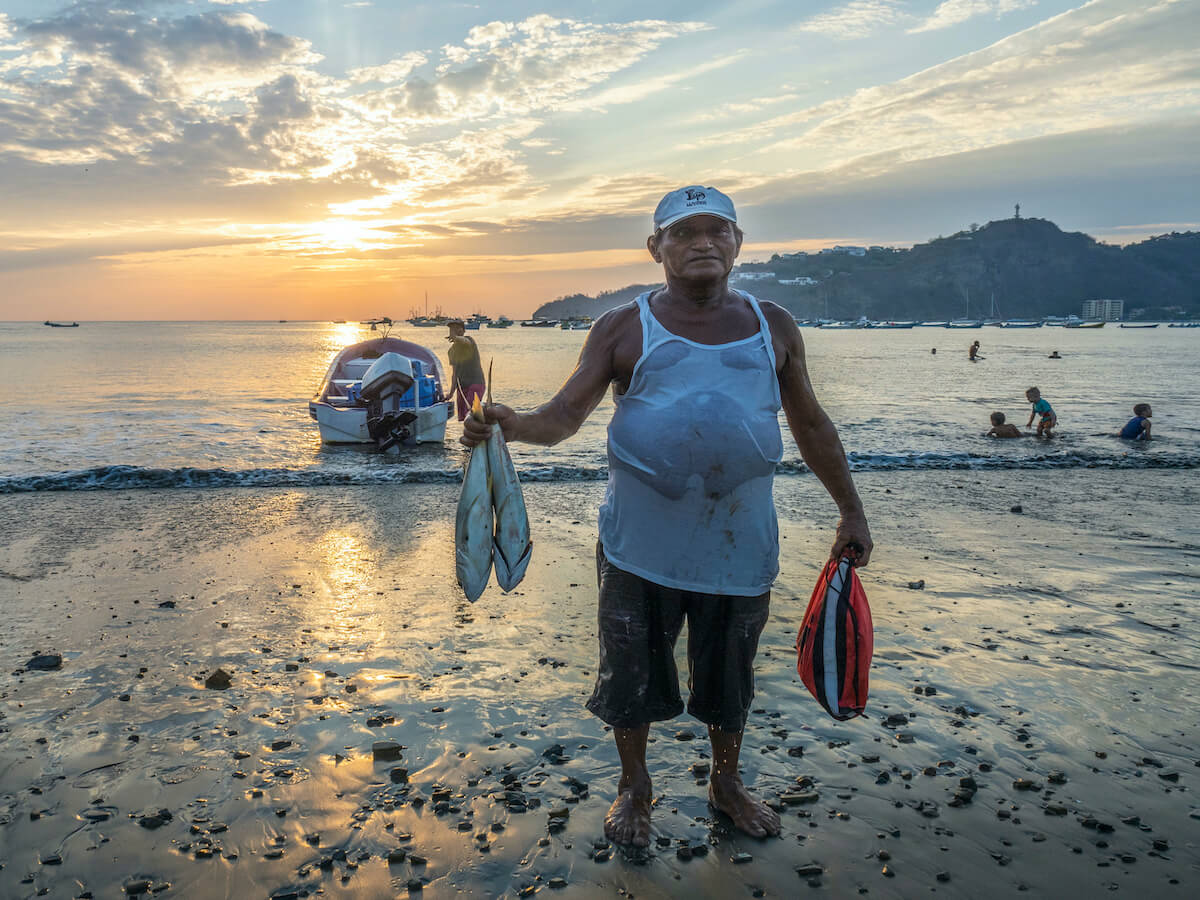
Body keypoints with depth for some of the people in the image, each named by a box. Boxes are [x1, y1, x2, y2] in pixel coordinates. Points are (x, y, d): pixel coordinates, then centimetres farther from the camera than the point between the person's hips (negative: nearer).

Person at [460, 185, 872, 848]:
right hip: (640, 544, -1)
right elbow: (564, 415, -7)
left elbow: (811, 426, 14)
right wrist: (512, 425, -29)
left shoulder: (773, 327, 7)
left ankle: (726, 781, 43)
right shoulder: (623, 329, -1)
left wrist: (851, 511, 14)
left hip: (739, 544, 2)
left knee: (730, 671, 17)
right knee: (631, 669, 11)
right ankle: (634, 785, 37)